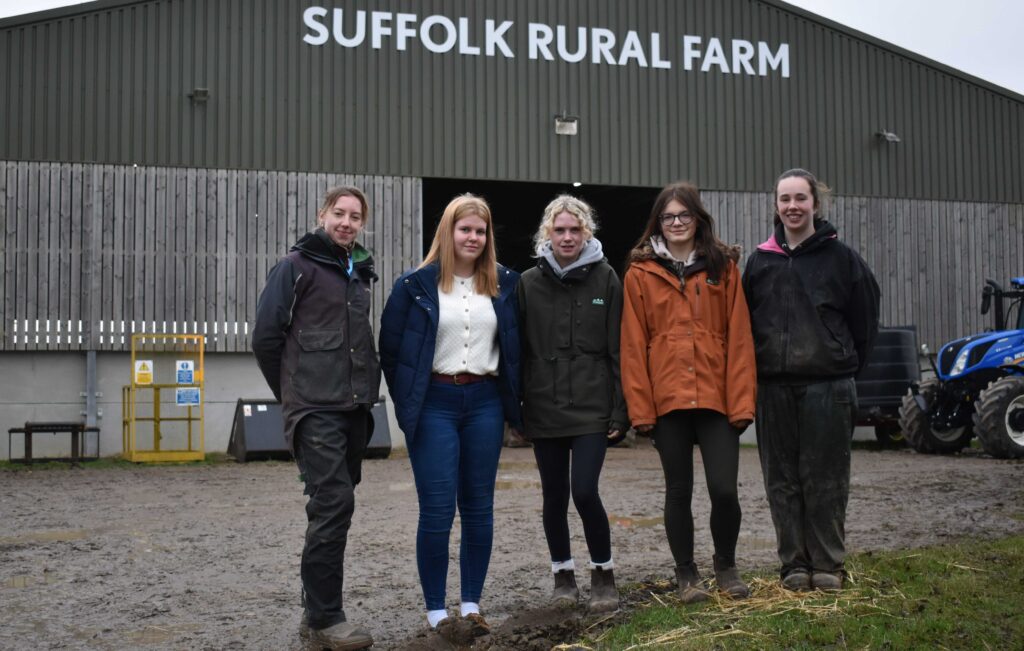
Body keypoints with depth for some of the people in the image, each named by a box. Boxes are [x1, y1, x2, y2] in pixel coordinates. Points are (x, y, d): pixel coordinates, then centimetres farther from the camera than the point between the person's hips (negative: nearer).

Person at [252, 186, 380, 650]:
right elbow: (265, 337, -6)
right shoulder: (297, 267, -4)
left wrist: (365, 390, 13)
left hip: (353, 410, 7)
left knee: (334, 507, 10)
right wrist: (292, 393, 2)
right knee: (333, 503, -13)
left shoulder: (360, 274, 17)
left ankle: (316, 611, 19)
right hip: (314, 409, -7)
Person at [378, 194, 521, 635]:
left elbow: (514, 347, 13)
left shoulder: (505, 284, 7)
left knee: (478, 506, 7)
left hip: (484, 403, 3)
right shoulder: (416, 284, -2)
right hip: (435, 404, -3)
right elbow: (391, 349, 3)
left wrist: (511, 402, 8)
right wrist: (408, 402, 3)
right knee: (436, 510, -4)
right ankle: (435, 610, 4)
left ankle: (472, 604, 16)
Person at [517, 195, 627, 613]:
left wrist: (619, 410, -5)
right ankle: (563, 574, 27)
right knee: (554, 496, 9)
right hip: (544, 409, 2)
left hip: (591, 407, -2)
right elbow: (519, 350, 5)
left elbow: (617, 350, -1)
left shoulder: (606, 279, 1)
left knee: (584, 491, -11)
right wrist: (515, 408, 1)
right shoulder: (529, 283, 4)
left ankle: (603, 574, 10)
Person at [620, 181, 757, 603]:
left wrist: (742, 401, -5)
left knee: (724, 490, -4)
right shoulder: (640, 274, 4)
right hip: (667, 399, 0)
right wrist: (640, 407, -5)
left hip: (717, 397, 0)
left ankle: (726, 566, 22)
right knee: (678, 490, 8)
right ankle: (686, 575, 23)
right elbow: (633, 346, 1)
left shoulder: (723, 267, 6)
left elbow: (739, 338, 2)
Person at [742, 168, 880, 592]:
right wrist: (756, 372, 6)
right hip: (773, 386, 3)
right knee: (782, 479, 6)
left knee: (826, 478, 1)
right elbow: (744, 321, 13)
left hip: (827, 386, -3)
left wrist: (844, 367, 4)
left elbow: (865, 319, 6)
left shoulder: (840, 257, 2)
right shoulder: (760, 261, 10)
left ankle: (827, 564, 12)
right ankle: (794, 564, 15)